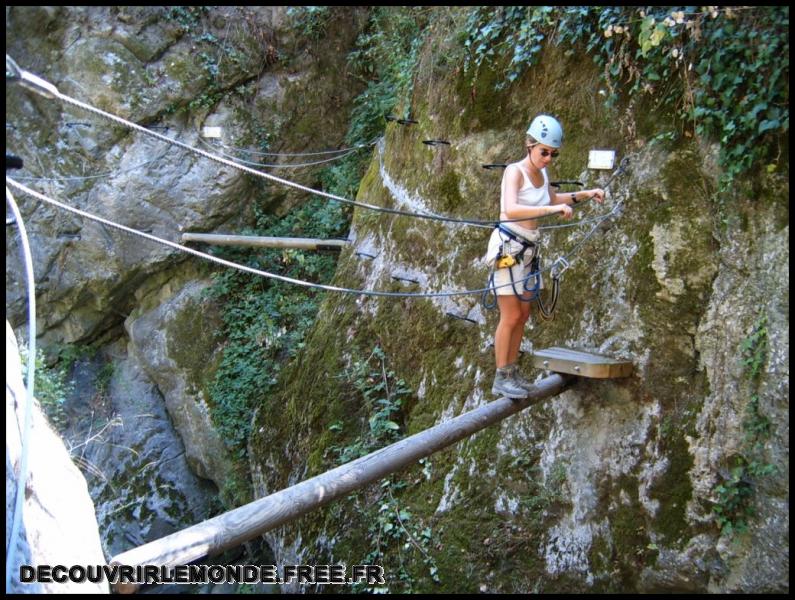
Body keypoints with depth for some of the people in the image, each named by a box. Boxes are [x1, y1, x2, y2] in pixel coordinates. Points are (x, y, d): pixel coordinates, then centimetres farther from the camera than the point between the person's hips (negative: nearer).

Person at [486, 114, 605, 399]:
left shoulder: (542, 174, 9)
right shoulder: (515, 171, -15)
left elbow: (553, 199, 30)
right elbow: (510, 209, -33)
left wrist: (585, 194, 19)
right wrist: (551, 209, -39)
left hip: (527, 249, 8)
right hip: (507, 246, -8)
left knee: (523, 315, 12)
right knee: (511, 316, -6)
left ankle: (512, 372, 23)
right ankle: (501, 379, 5)